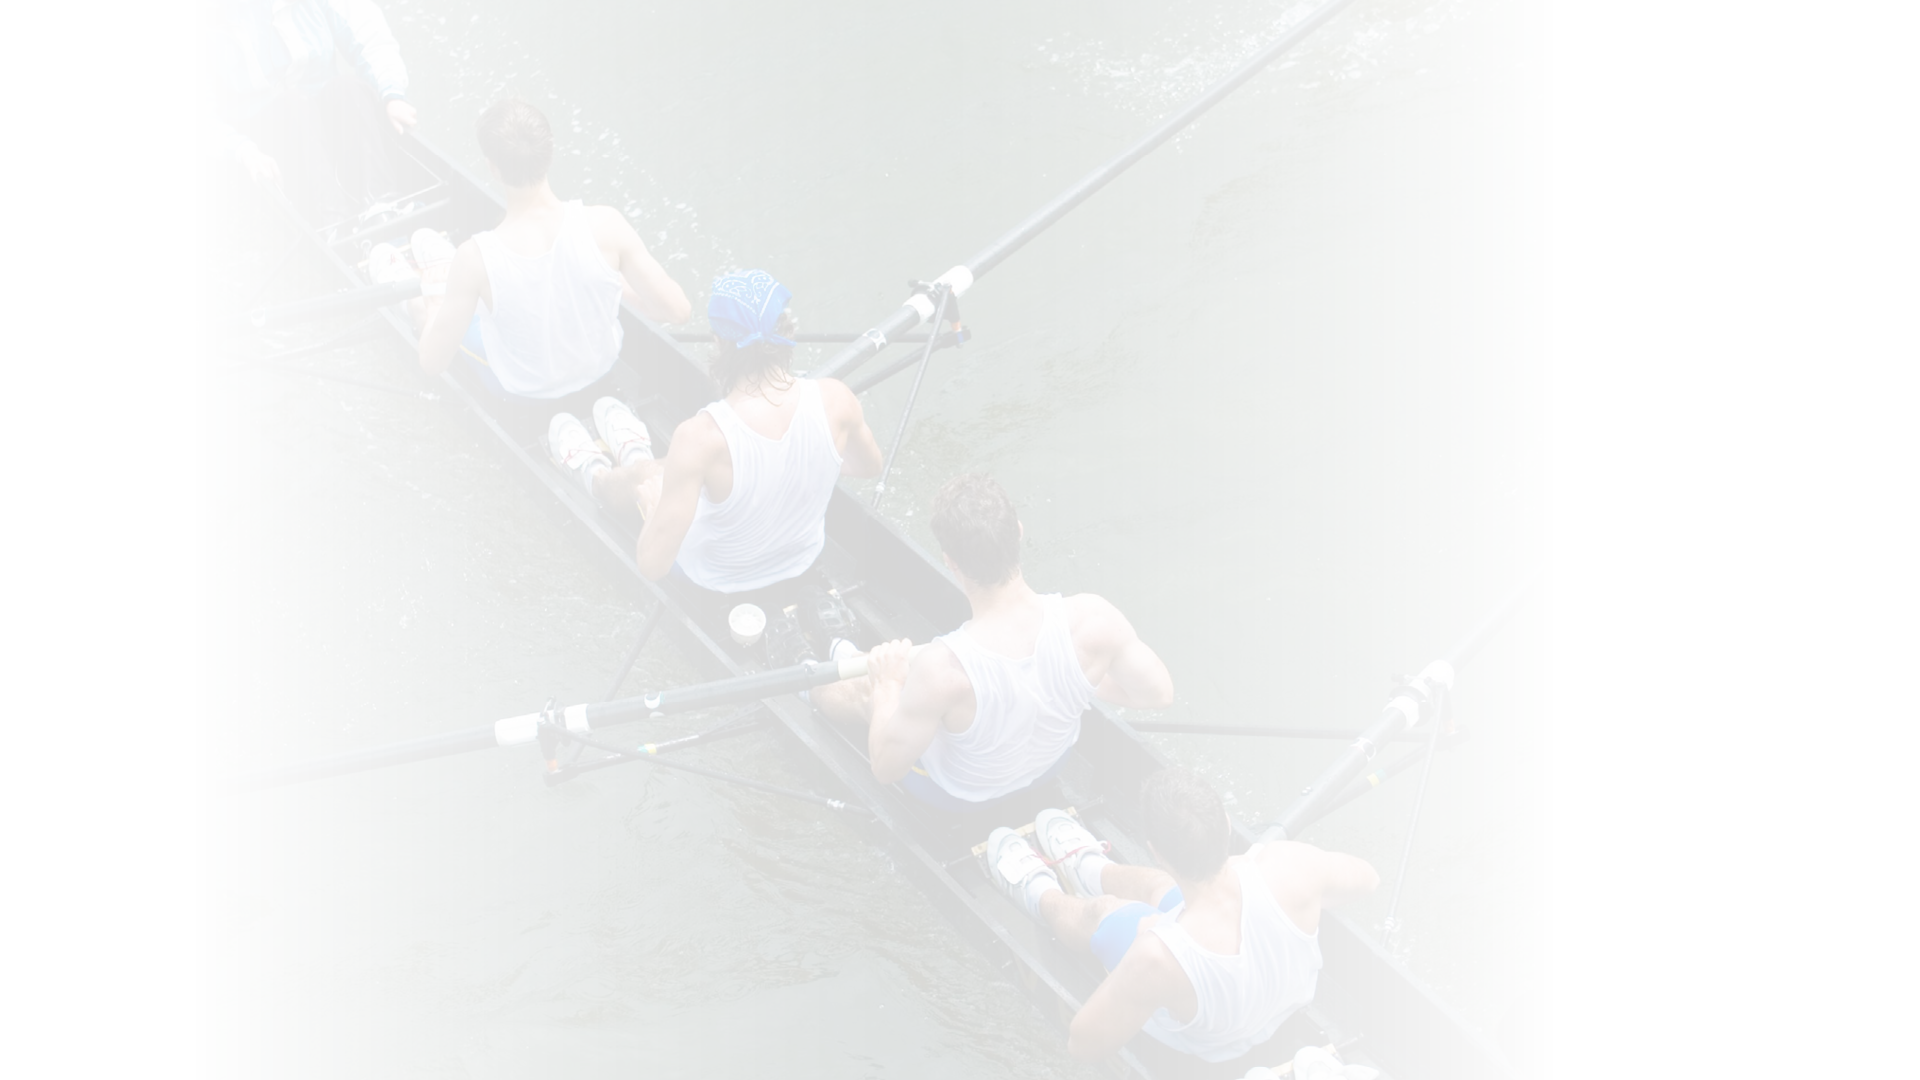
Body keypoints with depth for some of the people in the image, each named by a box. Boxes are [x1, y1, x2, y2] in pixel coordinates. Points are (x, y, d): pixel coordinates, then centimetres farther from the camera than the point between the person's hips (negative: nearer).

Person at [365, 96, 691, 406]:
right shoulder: (605, 225, -30)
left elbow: (432, 362, -19)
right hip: (601, 369, 3)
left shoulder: (475, 258, -33)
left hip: (523, 393, -3)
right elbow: (678, 311, -19)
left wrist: (434, 307, 3)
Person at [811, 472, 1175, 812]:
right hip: (1052, 766, 4)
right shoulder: (1093, 617, -35)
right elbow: (1159, 693, -16)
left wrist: (886, 686, -10)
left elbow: (886, 769, -26)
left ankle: (813, 686, 61)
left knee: (865, 690, 25)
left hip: (960, 795, -3)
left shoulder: (940, 670, -43)